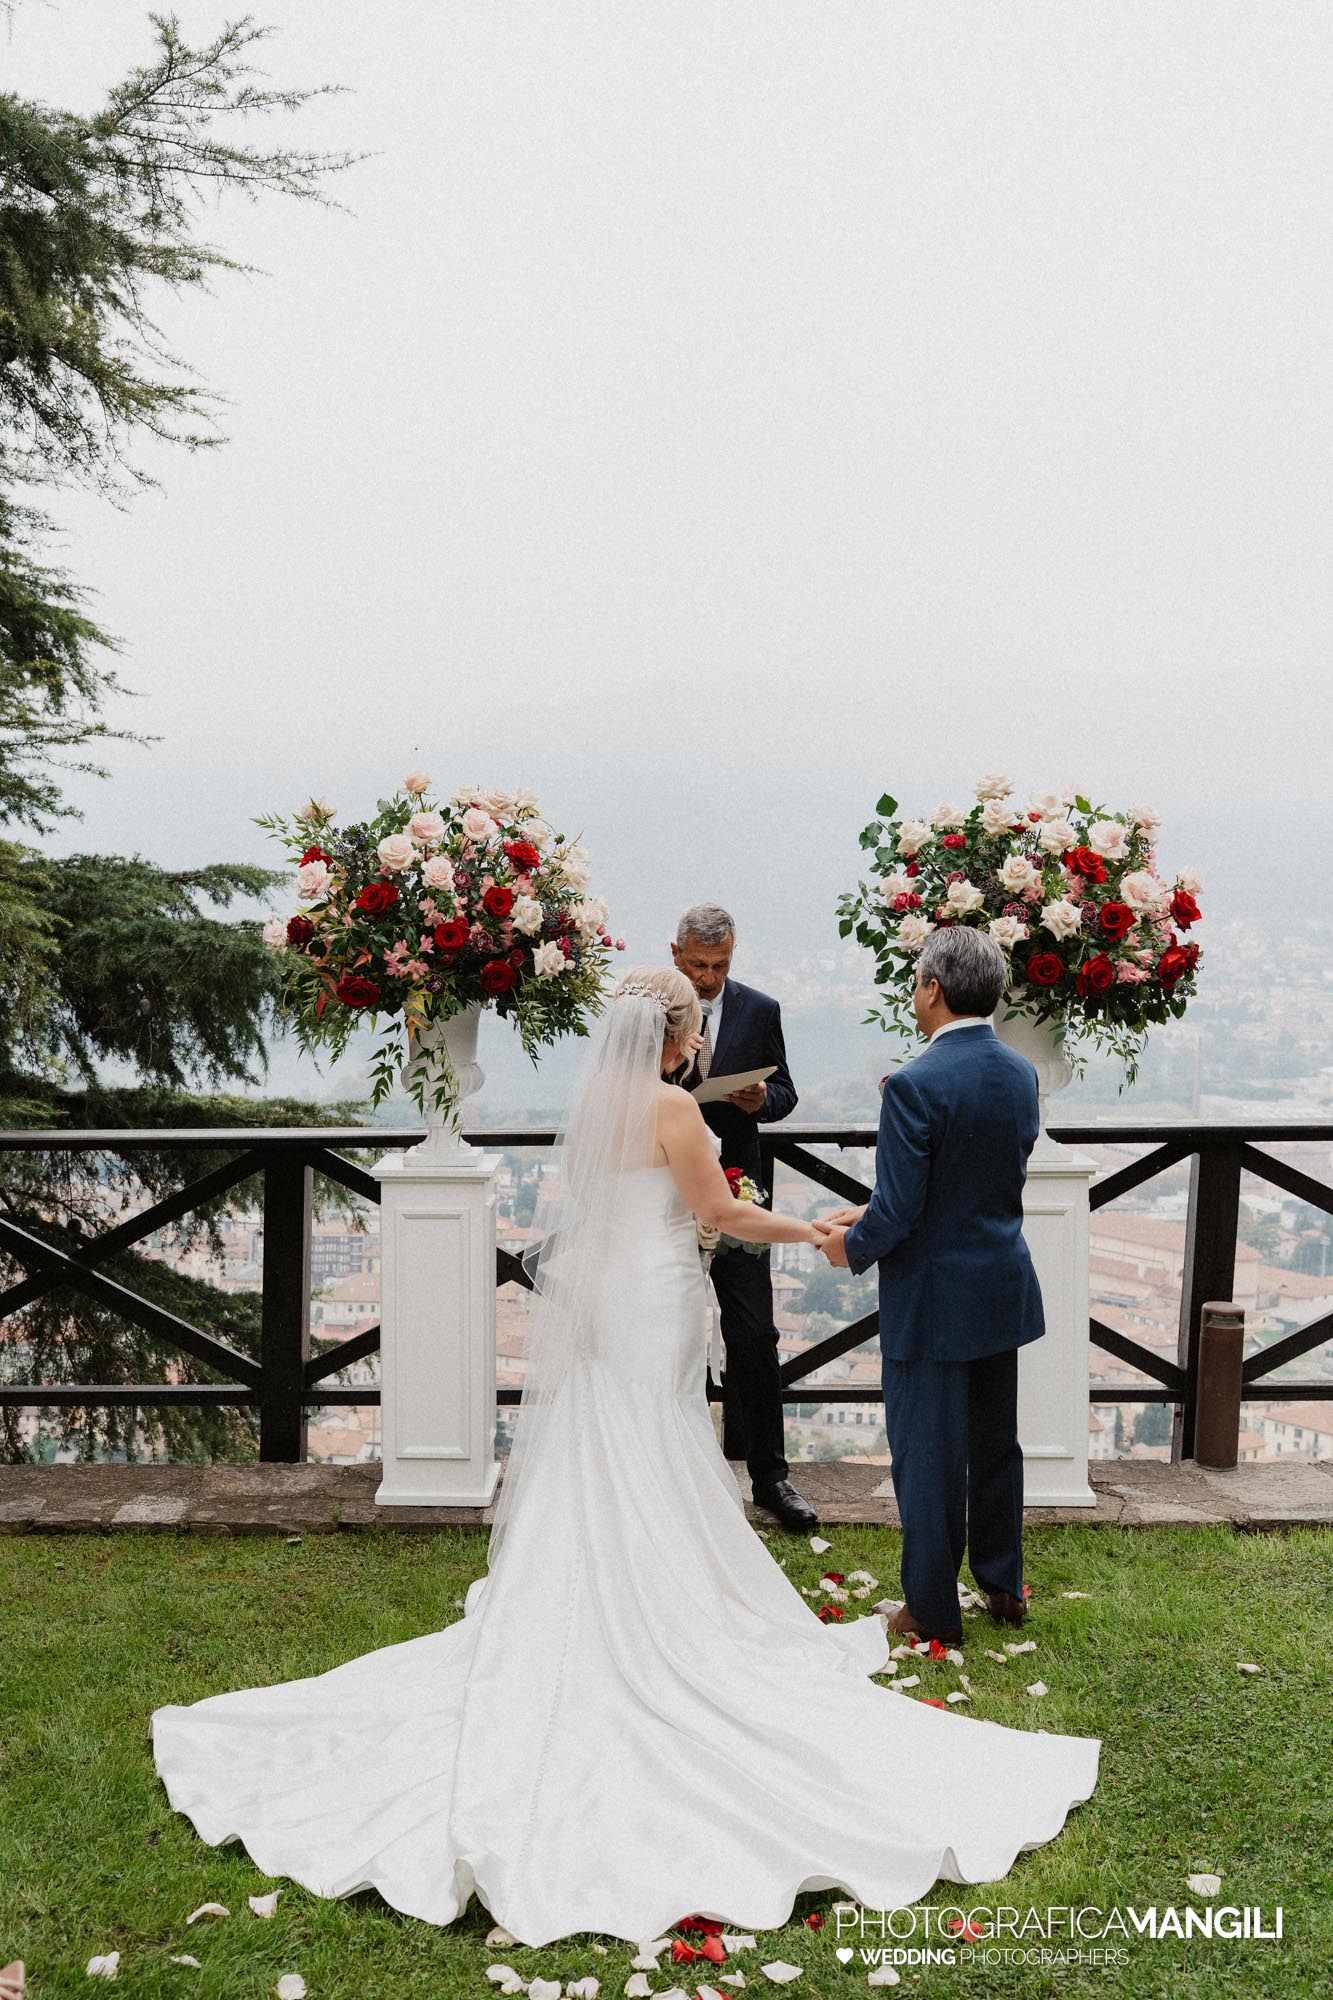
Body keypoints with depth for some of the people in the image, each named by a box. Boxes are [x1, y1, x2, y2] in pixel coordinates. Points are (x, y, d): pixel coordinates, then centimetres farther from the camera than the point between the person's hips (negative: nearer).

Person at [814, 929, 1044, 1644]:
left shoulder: (915, 1086, -23)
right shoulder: (1021, 1075, 1)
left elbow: (898, 1210, -21)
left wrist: (853, 1246, 0)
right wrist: (869, 1215, 11)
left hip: (932, 1300, -7)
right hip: (1004, 1288, 7)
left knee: (928, 1456, 8)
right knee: (995, 1443, 21)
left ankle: (932, 1607, 21)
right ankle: (1002, 1585, 35)